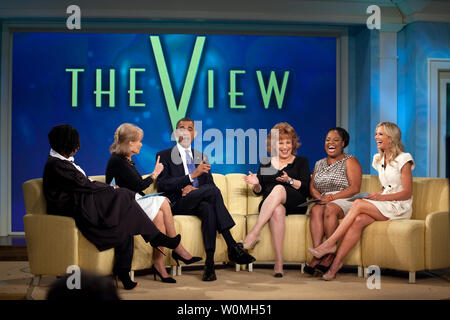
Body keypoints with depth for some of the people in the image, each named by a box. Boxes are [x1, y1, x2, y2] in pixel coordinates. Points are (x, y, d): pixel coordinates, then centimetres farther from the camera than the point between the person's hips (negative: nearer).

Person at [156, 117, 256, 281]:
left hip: (199, 202, 4)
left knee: (208, 208, -35)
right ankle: (232, 247, -35)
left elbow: (210, 183, 15)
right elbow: (162, 184, -6)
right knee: (212, 191, -31)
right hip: (178, 203, -4)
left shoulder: (201, 156, 25)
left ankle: (210, 263, -39)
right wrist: (192, 176, -15)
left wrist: (194, 188, -10)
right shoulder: (164, 155, 10)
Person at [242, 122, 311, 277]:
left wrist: (289, 180, -15)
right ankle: (278, 263, -45)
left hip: (295, 206, -1)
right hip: (268, 206, 2)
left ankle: (254, 233, -44)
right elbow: (259, 191, 20)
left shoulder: (301, 162, 16)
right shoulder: (265, 164, 23)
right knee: (277, 210, -38)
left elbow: (306, 189, 2)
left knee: (279, 189, -36)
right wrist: (256, 184, -2)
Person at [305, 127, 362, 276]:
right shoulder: (319, 164, 24)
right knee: (316, 209, -31)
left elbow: (355, 188, -6)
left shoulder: (350, 161, 6)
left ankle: (330, 255, -36)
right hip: (322, 201, 4)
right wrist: (320, 197, -7)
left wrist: (332, 197, -15)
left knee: (330, 209, -36)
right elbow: (312, 187, 16)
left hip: (344, 202, -4)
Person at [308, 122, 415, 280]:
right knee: (358, 220, -28)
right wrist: (375, 196, 1)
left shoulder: (403, 160, -5)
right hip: (382, 207, 5)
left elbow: (407, 193, -10)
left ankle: (329, 243, -27)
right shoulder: (379, 160, 18)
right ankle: (336, 264, -36)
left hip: (400, 208, -5)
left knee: (358, 204, -29)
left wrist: (381, 197, -19)